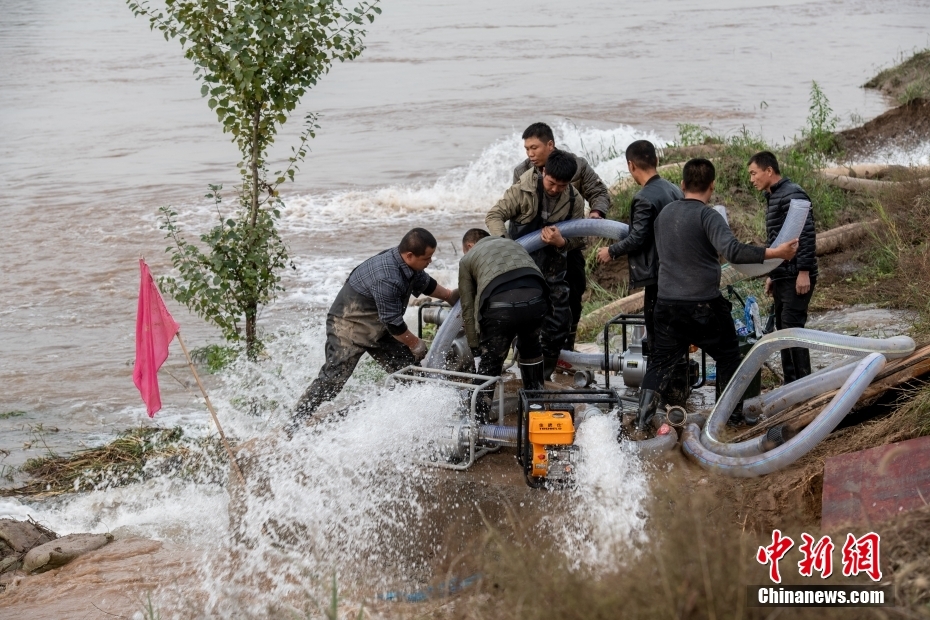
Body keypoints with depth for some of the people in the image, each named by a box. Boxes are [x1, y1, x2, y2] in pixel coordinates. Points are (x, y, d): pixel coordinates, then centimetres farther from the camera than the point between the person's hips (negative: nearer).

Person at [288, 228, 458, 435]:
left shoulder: (407, 264, -7)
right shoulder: (386, 278, -35)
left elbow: (424, 282, 19)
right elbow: (393, 323, -27)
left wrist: (449, 296, 23)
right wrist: (415, 344, -14)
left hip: (377, 326, 9)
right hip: (349, 325, -9)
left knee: (408, 368, 4)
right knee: (334, 377, -11)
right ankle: (294, 426, -4)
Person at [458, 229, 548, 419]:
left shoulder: (467, 260, 27)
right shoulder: (514, 244, 39)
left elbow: (467, 307, 23)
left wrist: (475, 346, 29)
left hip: (500, 305, -3)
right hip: (535, 300, 3)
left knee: (490, 360, 16)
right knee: (530, 347, 32)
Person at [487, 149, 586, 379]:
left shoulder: (574, 201, -4)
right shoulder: (523, 191, -13)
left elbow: (579, 238, 0)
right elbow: (494, 215, -11)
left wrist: (562, 242, -23)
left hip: (552, 268, 4)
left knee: (560, 320, 3)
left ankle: (544, 372, 19)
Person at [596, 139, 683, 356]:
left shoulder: (644, 198, -18)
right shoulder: (675, 190, 7)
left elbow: (637, 239, -18)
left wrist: (611, 252, -3)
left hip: (657, 273, -8)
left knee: (656, 332, -2)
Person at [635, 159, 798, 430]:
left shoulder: (665, 213, 6)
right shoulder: (708, 216, -15)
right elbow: (732, 250, -28)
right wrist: (776, 253, -28)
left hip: (668, 303, 5)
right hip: (704, 305, -5)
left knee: (660, 360, 12)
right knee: (728, 357, 14)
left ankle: (643, 416, 3)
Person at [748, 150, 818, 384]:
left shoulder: (792, 194, -13)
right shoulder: (773, 197, 18)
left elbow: (806, 234, -20)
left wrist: (804, 272, -23)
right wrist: (773, 275, 24)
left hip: (797, 278, -10)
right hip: (782, 277, 10)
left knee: (792, 329, -11)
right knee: (783, 329, 11)